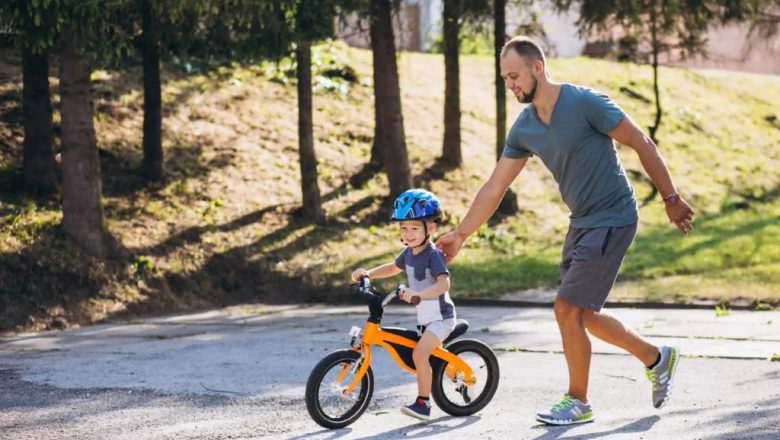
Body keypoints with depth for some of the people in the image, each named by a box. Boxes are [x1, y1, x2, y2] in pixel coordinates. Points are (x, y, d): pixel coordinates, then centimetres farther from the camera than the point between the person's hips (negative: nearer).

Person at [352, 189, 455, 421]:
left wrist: (419, 293, -51)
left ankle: (423, 403, -19)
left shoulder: (433, 255, -21)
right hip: (424, 317, 9)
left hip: (440, 317, -9)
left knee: (419, 353, -23)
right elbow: (393, 268, 24)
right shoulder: (409, 253, 4)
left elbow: (444, 283, -35)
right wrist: (367, 273, 10)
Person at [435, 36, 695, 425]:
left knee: (567, 310, -9)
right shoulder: (524, 128, 2)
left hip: (612, 219, -8)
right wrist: (460, 234, 4)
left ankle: (578, 402, 8)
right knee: (583, 314, 13)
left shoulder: (585, 103, -19)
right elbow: (495, 187, 7)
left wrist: (671, 200, -9)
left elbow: (642, 144, -12)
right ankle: (657, 359, 32)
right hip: (582, 222, 8)